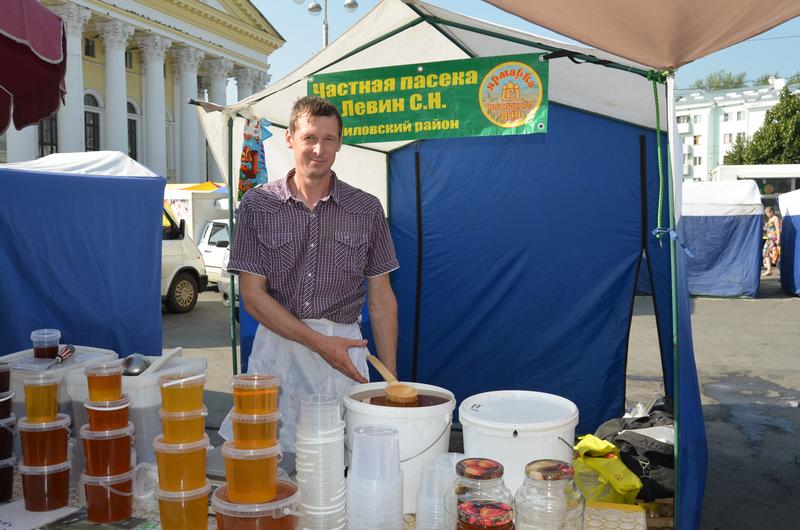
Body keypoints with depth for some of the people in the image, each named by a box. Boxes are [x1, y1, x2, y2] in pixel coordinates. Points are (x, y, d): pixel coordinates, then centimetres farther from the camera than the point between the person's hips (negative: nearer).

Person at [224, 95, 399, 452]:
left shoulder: (366, 210, 5)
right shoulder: (257, 206, 1)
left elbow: (381, 296, 6)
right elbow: (253, 295, -3)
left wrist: (390, 376, 0)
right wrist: (319, 342, -12)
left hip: (344, 348, 1)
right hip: (277, 345, 0)